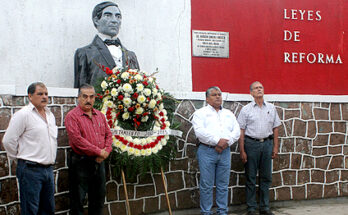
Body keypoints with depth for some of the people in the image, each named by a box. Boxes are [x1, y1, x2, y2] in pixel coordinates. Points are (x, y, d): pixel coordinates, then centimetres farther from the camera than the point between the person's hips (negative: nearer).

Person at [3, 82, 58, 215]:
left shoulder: (50, 115, 14)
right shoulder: (23, 114, -10)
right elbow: (8, 141, -11)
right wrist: (20, 158, 0)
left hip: (49, 169, 7)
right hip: (31, 170, -7)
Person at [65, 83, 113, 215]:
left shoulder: (100, 115, 12)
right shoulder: (72, 116, -9)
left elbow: (108, 134, 13)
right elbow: (77, 139, -19)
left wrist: (106, 151, -6)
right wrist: (99, 152, -17)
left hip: (99, 162, 7)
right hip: (80, 163, -6)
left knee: (99, 197, 16)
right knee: (78, 199, 3)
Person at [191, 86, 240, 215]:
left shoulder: (228, 113, 19)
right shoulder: (201, 113, 3)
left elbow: (237, 131, 9)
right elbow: (200, 131, -12)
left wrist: (226, 142, -8)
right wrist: (217, 141, -17)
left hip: (225, 151, 4)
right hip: (207, 151, -4)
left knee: (223, 185, 8)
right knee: (206, 185, -1)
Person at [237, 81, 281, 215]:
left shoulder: (271, 108, 9)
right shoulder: (246, 110, 0)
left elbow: (275, 128, 13)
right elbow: (241, 131, -2)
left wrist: (275, 147, 7)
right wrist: (242, 151, -7)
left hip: (267, 143, 3)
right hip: (251, 144, -3)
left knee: (266, 177, 7)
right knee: (250, 178, 2)